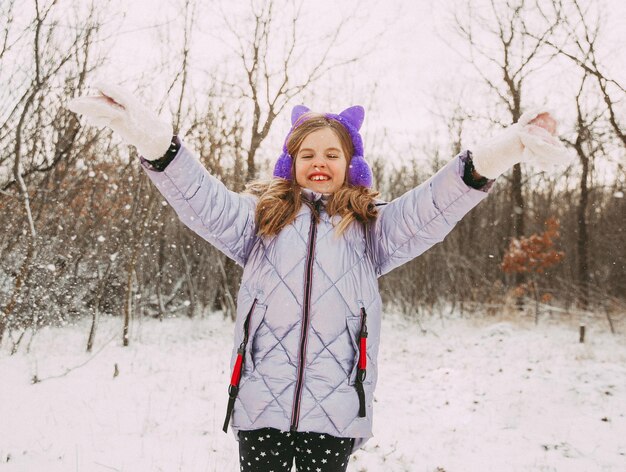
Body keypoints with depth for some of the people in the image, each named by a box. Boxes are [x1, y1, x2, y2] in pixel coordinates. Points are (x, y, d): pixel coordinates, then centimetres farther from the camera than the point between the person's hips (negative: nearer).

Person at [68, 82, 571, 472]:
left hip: (335, 402, 0)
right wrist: (153, 139, -18)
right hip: (262, 394, 0)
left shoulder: (370, 225, 15)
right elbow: (205, 203, 0)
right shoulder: (262, 214, 15)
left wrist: (496, 154, -17)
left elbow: (430, 211, 0)